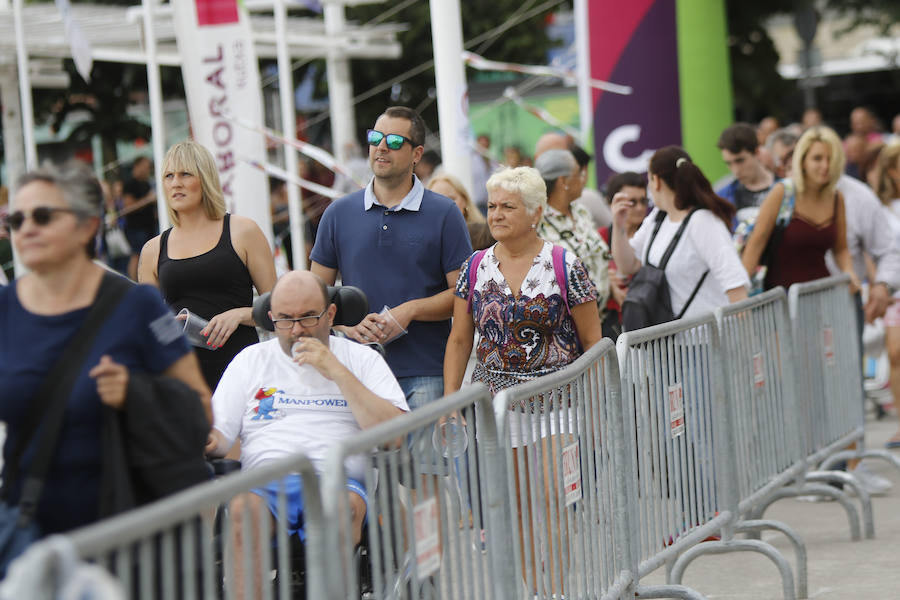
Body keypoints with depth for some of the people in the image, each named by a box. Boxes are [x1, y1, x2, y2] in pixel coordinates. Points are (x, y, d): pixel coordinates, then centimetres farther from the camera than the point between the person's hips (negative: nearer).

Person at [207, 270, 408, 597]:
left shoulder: (362, 359, 17)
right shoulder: (251, 359, 23)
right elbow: (219, 433, 20)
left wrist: (337, 372, -2)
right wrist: (210, 441, -7)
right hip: (264, 481, 1)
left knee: (346, 505, -37)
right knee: (242, 508, -35)